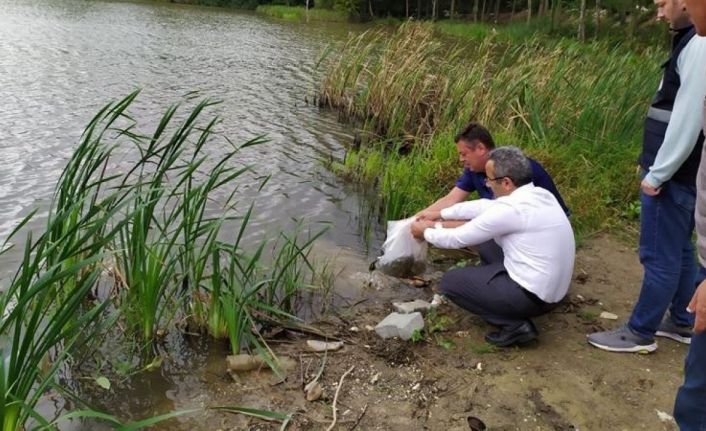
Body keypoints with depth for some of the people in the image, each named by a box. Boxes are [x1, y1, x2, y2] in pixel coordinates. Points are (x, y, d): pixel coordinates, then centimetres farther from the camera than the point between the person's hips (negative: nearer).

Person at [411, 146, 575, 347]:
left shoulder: (510, 209, -23)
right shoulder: (538, 195, 3)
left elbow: (458, 239, -12)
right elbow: (483, 206, 15)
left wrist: (426, 232, 7)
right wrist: (439, 215, 20)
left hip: (533, 295, -9)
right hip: (552, 287, 9)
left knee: (450, 281, 1)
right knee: (485, 242, 20)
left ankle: (515, 324, -2)